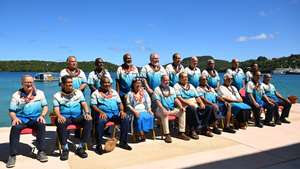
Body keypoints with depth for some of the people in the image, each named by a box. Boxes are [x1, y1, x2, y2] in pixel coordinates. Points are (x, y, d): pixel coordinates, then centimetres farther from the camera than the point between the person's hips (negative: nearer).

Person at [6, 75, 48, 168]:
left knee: (41, 125, -32)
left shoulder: (40, 93, 10)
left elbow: (45, 106, 9)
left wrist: (42, 115, -10)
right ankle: (12, 155, -26)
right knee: (15, 128, -33)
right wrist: (14, 118, -19)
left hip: (35, 118, 1)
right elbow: (11, 111, 3)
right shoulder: (16, 95, 6)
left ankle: (41, 152, -25)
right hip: (21, 118, 0)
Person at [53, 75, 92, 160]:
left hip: (78, 116, 2)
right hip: (65, 117, -1)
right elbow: (56, 108, -1)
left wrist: (87, 113, -14)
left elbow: (84, 103, 6)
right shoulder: (57, 95, 10)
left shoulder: (78, 92, 15)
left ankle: (80, 147, -20)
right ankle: (65, 149, -22)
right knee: (60, 123, -36)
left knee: (89, 121, -28)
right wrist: (59, 116, -24)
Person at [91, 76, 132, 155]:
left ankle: (123, 142, -10)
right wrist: (101, 112, -20)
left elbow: (120, 103, 18)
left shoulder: (114, 92, 21)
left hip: (115, 112, 4)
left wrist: (122, 111, -2)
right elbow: (93, 105, -2)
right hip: (103, 113, -4)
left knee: (126, 118, -22)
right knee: (100, 121, -37)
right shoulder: (96, 93, 8)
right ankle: (99, 145, -23)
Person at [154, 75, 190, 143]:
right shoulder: (157, 89, 1)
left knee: (182, 111, -17)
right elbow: (157, 101, -11)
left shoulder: (171, 89, 19)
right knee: (164, 114, -37)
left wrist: (181, 106, -6)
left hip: (172, 109, 5)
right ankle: (167, 135, -32)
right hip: (162, 110, -5)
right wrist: (163, 109, -28)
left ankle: (181, 133, -13)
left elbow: (176, 99, 12)